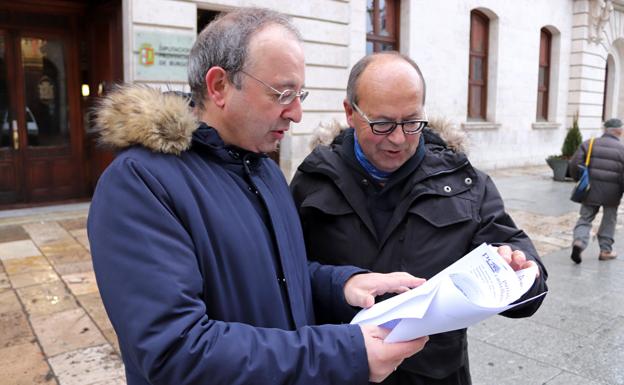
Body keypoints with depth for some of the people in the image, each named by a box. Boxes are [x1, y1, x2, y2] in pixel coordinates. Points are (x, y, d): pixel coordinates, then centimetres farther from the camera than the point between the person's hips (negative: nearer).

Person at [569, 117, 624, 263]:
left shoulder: (589, 144, 0)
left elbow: (574, 164, -3)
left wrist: (579, 180, 12)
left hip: (591, 190, 1)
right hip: (612, 192, -1)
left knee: (585, 218, 9)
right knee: (609, 220, 15)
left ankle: (579, 241, -15)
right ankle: (605, 250, 22)